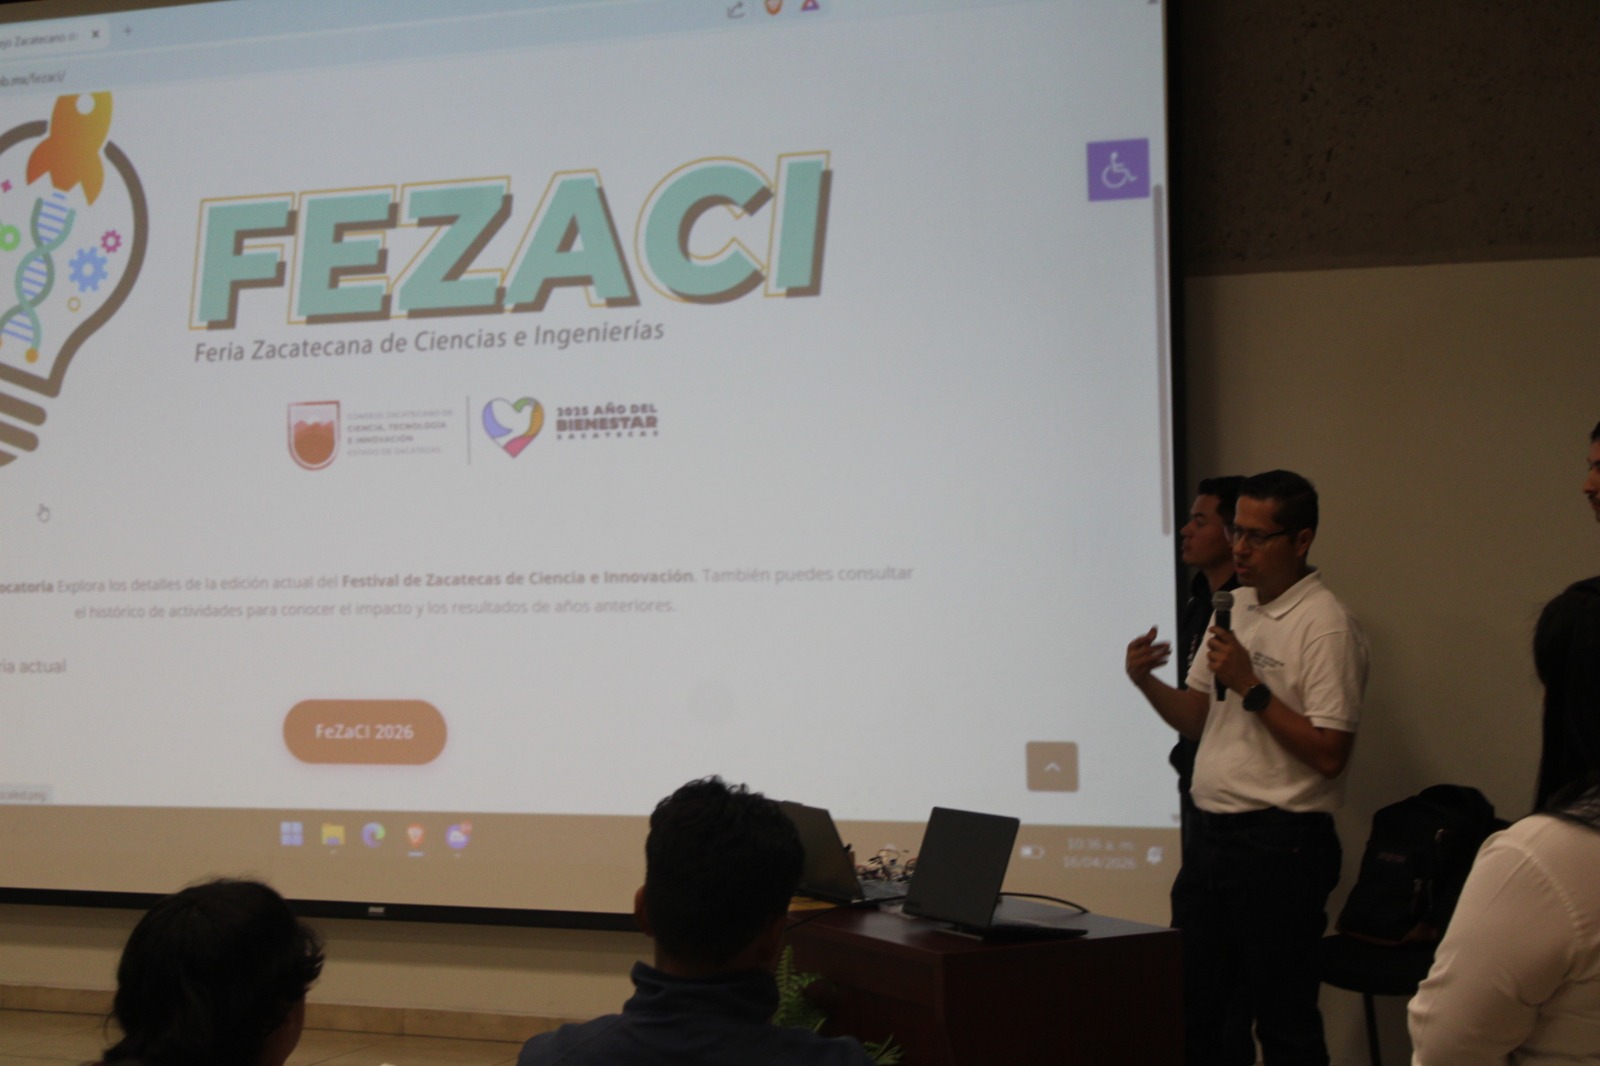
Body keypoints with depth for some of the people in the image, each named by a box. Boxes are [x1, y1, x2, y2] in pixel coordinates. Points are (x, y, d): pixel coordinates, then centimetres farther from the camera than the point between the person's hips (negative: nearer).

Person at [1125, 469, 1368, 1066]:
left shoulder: (1327, 627, -13)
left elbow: (1329, 754, -19)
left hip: (1280, 845, -8)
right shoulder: (1234, 607, 13)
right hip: (1212, 835, 8)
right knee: (1194, 1010, 14)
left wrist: (1251, 687, -19)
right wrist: (1147, 682, -2)